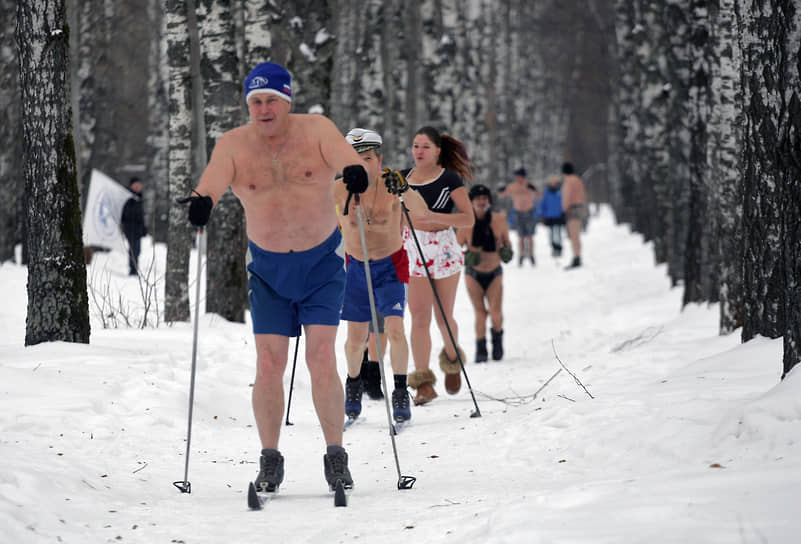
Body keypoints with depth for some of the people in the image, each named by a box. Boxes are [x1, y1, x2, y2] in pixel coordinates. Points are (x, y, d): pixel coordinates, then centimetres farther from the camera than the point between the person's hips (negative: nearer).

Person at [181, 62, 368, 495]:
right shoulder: (233, 144, -7)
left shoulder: (316, 130, -9)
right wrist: (201, 203, -44)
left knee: (321, 360, -11)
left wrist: (355, 174, -47)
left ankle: (335, 455, 1)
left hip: (322, 263, -1)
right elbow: (210, 185, -20)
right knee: (268, 365, -4)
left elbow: (348, 160, -23)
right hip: (268, 268, 1)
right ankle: (269, 460, 9)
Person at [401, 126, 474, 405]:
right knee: (419, 317, -6)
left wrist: (434, 217, -22)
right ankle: (423, 382, -6)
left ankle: (452, 359, 36)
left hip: (443, 250, -2)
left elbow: (468, 218, -10)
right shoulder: (403, 178, 8)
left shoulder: (449, 179, -4)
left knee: (444, 317, 6)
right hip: (413, 252, 2)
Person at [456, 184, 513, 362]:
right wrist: (467, 256, -24)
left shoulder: (499, 220, -8)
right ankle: (481, 348, 13)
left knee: (495, 312, -12)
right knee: (480, 313, -7)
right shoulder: (465, 225, -13)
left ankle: (497, 336, 20)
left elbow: (506, 241, 7)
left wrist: (507, 250, -15)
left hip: (494, 274, 1)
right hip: (474, 274, -1)